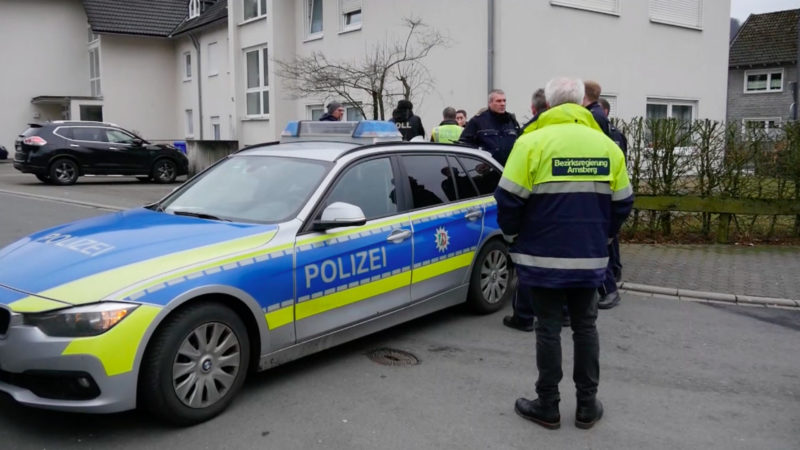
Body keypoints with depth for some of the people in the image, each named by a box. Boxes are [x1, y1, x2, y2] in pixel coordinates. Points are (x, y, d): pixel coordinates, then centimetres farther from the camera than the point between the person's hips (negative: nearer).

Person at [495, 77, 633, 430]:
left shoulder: (533, 142, -10)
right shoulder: (607, 145, 5)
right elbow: (622, 203, 9)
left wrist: (513, 236, 6)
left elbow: (509, 199, -11)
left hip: (542, 255, -3)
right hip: (590, 256, 4)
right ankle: (587, 405, 24)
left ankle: (547, 406, 17)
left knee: (548, 328, 6)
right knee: (585, 326, 15)